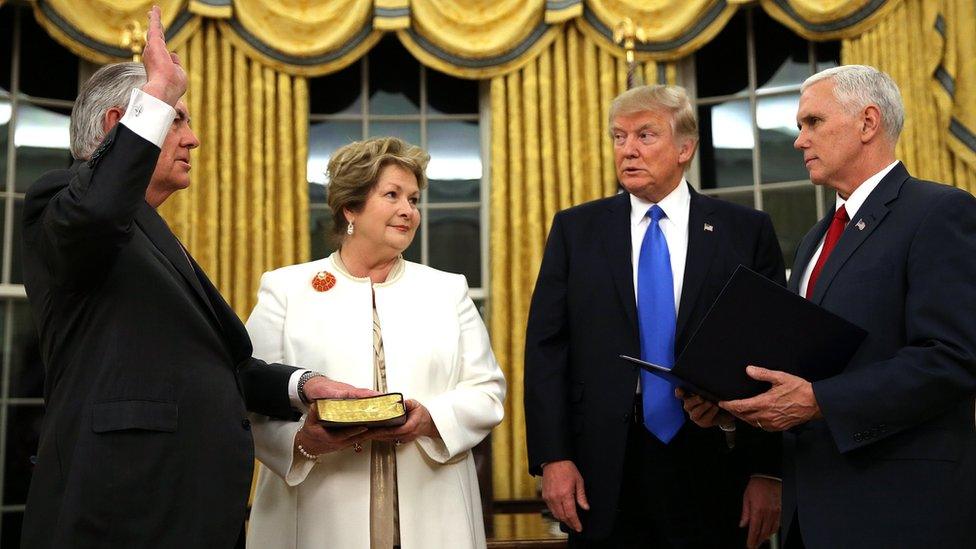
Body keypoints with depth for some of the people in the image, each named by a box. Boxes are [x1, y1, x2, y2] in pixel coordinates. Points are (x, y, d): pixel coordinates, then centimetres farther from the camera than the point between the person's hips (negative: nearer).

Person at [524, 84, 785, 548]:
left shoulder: (746, 232, 3)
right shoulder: (575, 230, 6)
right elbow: (545, 349, 2)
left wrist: (768, 472, -6)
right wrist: (552, 458, -6)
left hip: (713, 469, -1)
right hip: (604, 477, 1)